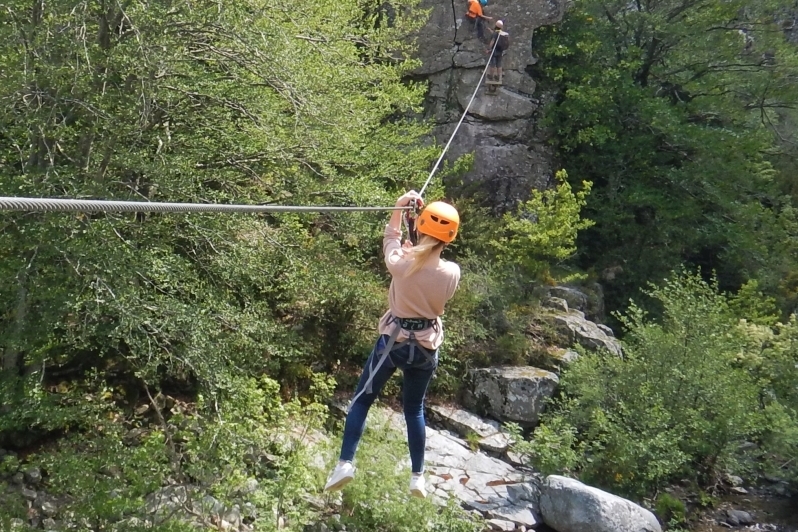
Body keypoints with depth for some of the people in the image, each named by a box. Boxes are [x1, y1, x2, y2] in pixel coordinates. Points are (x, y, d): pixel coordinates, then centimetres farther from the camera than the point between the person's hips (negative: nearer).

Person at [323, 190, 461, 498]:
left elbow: (390, 241, 7)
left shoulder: (401, 263, -16)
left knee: (362, 400, 13)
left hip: (393, 342, -2)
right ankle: (418, 477, 24)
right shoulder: (452, 273, -13)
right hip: (426, 348, 2)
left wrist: (398, 209, 13)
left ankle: (345, 463, 6)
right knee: (414, 409, 19)